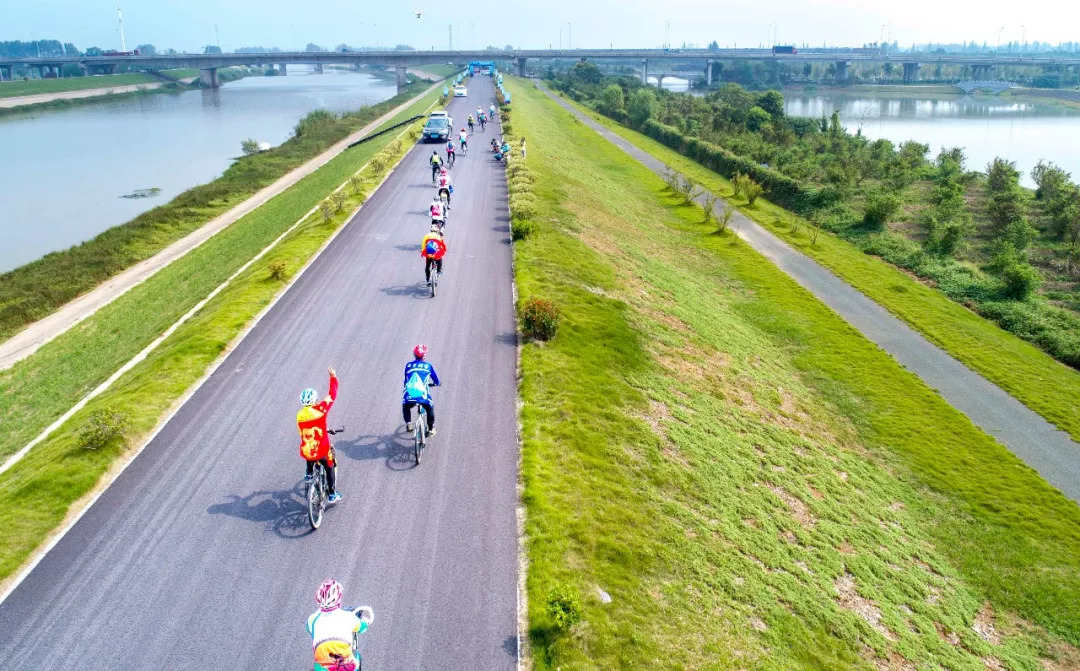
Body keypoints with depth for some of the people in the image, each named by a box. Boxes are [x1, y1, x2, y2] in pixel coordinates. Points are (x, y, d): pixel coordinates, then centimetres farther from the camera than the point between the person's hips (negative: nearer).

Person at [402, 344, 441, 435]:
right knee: (430, 408, 28)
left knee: (405, 406, 33)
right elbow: (436, 381, 19)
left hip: (409, 397, 1)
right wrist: (432, 384, 42)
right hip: (423, 396, -1)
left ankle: (408, 424, 17)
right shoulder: (428, 366, 11)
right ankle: (431, 429, 26)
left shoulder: (408, 365, 14)